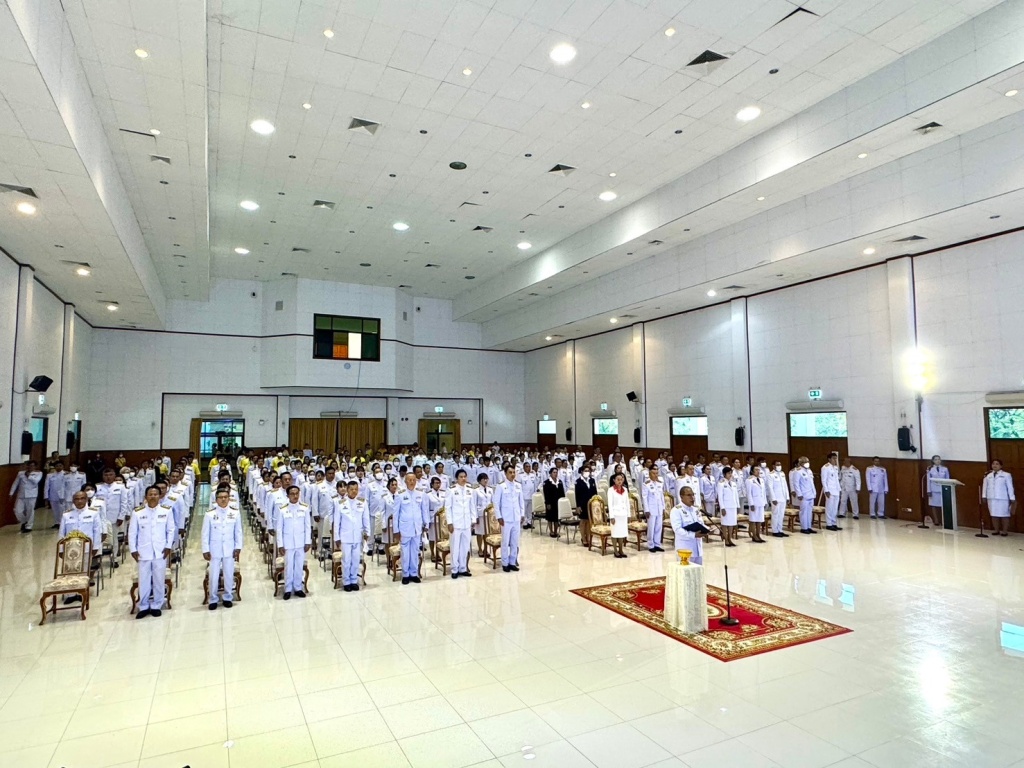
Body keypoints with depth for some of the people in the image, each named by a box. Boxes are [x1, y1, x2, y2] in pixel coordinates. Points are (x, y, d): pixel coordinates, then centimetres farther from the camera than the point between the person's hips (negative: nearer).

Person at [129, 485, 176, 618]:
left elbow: (171, 530, 2)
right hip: (143, 551, 0)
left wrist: (168, 546, -3)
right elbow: (132, 532, 2)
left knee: (159, 580, 6)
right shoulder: (138, 512, -4)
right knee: (143, 580, 7)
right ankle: (143, 607, 22)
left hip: (160, 551, 0)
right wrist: (133, 550, -1)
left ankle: (157, 606, 20)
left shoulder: (167, 510, -3)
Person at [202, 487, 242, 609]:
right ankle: (213, 599, 22)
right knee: (214, 575, 6)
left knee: (229, 574, 9)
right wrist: (205, 550, -5)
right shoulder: (209, 514, -8)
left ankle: (228, 597, 25)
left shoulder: (235, 513, -3)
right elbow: (205, 534, -3)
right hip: (214, 549, -1)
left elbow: (238, 532, 2)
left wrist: (238, 547, 0)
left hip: (229, 549, 1)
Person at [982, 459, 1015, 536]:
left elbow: (1010, 487, -1)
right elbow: (985, 486, 12)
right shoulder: (988, 476, 12)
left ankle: (1005, 531, 11)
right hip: (991, 498, 3)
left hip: (1003, 499, -3)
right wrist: (984, 496, 7)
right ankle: (996, 530, 16)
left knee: (1004, 515, 2)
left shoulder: (1006, 475, 0)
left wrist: (1012, 498, -4)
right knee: (994, 515, 7)